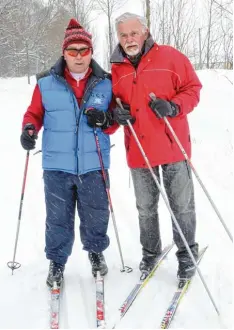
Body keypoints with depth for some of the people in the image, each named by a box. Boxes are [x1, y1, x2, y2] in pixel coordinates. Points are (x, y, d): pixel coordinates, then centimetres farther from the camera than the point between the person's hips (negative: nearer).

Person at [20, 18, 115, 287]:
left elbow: (116, 119, 9)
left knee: (96, 215, 13)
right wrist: (29, 129, -13)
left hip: (93, 166, 1)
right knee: (58, 218, 9)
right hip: (56, 166, 0)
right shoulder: (46, 83, -1)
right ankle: (57, 262, 29)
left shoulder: (105, 83, 2)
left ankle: (96, 251, 40)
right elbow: (34, 113, 8)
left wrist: (104, 119, -14)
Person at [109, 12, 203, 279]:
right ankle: (150, 251, 34)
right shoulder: (116, 69, 6)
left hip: (173, 146, -3)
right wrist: (117, 114, -7)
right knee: (145, 208, 15)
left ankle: (187, 253, 26)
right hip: (138, 149, 3)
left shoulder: (170, 57, -4)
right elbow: (114, 102, 16)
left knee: (182, 205, 7)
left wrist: (174, 107, -18)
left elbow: (192, 88, -1)